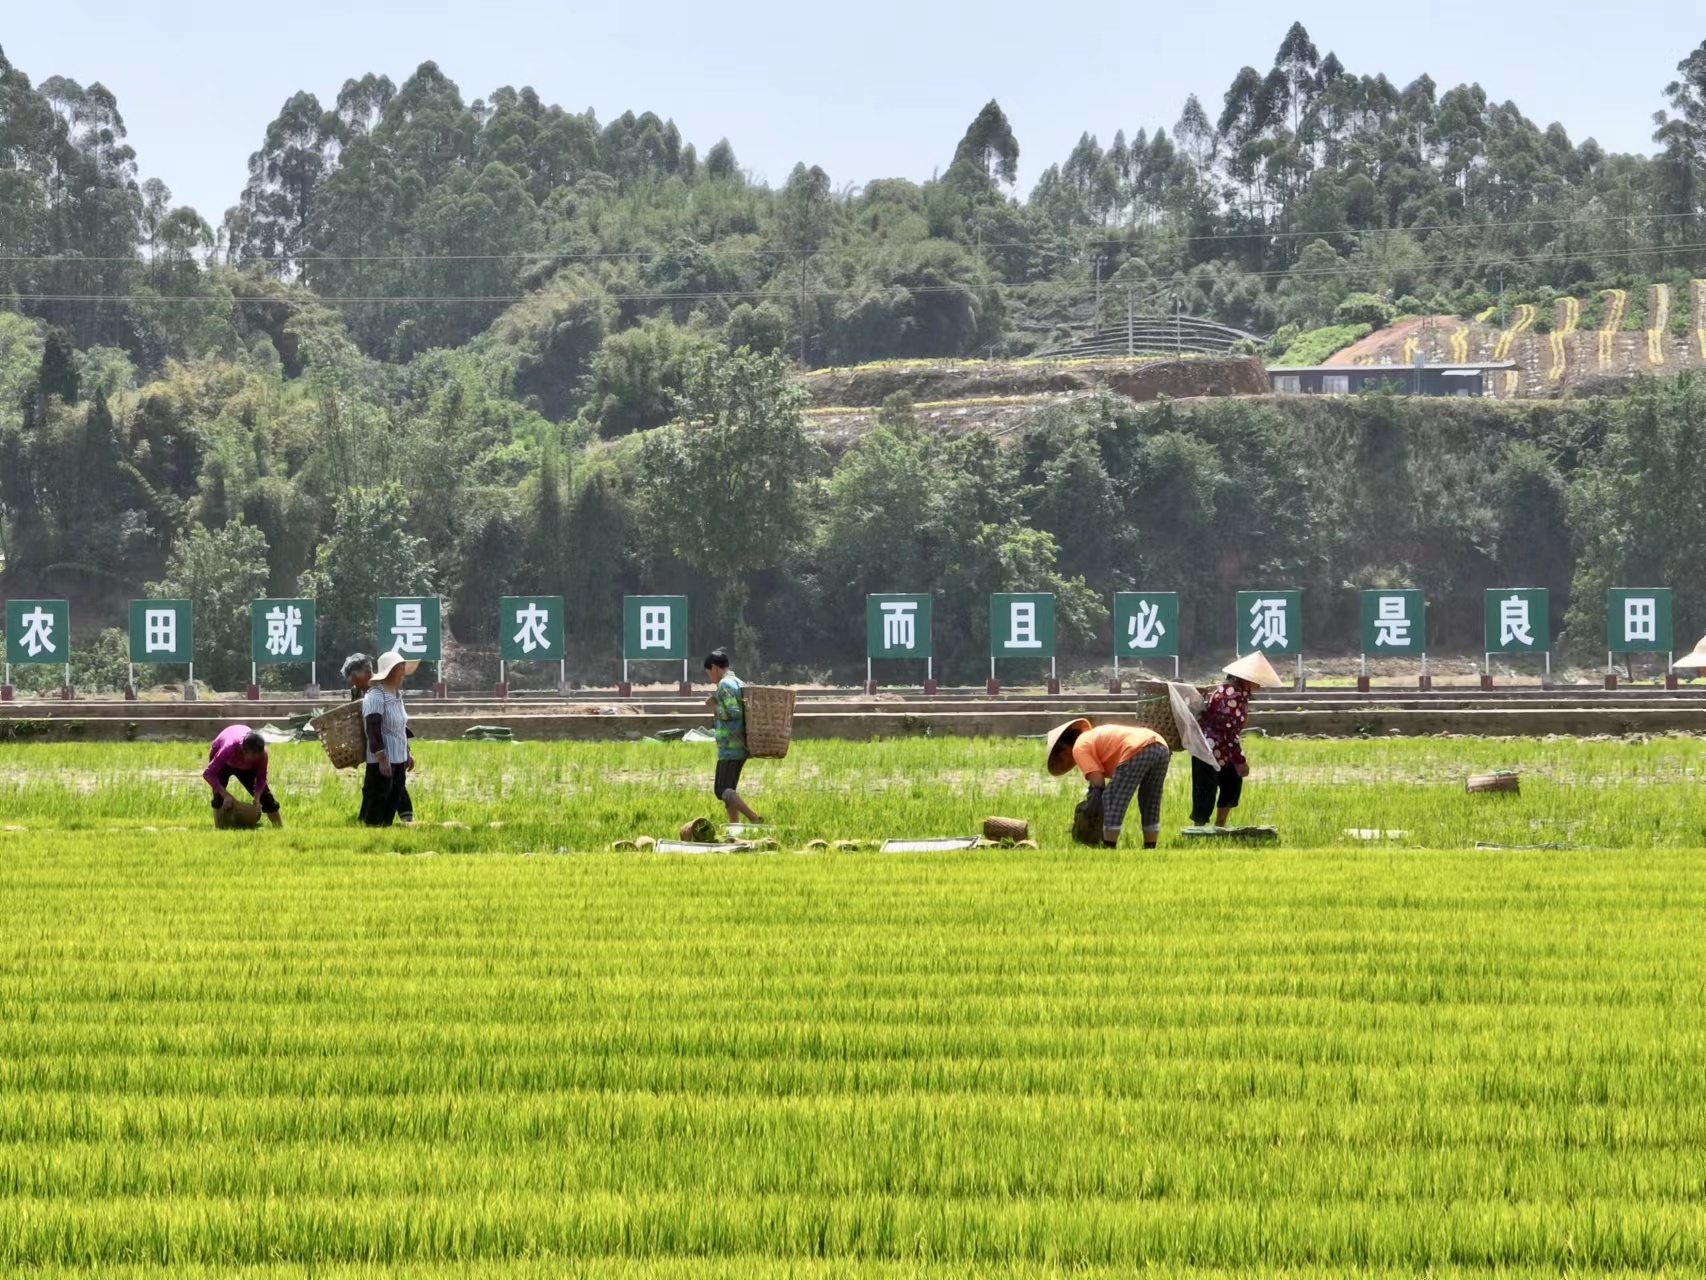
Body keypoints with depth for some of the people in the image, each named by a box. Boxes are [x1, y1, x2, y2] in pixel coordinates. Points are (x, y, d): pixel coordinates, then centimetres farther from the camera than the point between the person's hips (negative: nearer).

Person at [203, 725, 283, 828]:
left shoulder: (261, 752, -37)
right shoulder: (229, 748, -47)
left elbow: (261, 776, -21)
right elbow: (208, 773, -44)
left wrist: (257, 797, -35)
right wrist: (226, 795, -49)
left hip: (246, 766, 3)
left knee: (265, 796, -1)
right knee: (219, 795, -24)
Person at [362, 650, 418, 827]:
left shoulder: (396, 694, 12)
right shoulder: (376, 696, -16)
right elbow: (373, 731, -20)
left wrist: (408, 753, 21)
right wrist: (382, 759, -22)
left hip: (399, 759, 9)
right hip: (382, 760, -9)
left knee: (395, 799, 10)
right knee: (376, 801, -5)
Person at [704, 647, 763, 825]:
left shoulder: (725, 685, -11)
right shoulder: (739, 683, 17)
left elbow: (733, 712, -21)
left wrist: (715, 705, -7)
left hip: (730, 745, -10)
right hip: (741, 744, 10)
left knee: (722, 790, -13)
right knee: (729, 790, 14)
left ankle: (754, 818, -25)